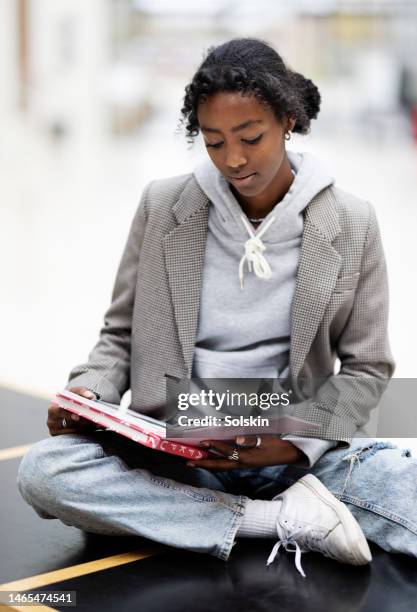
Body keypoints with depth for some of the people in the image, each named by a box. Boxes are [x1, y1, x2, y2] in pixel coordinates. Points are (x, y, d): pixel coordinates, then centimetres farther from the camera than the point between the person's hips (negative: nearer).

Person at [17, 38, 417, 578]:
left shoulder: (350, 224, -1)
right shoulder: (163, 207, 0)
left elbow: (366, 368, 4)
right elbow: (121, 335, 9)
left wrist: (295, 442, -13)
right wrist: (88, 392, -12)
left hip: (299, 450, -2)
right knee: (41, 472, -28)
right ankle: (283, 518, -22)